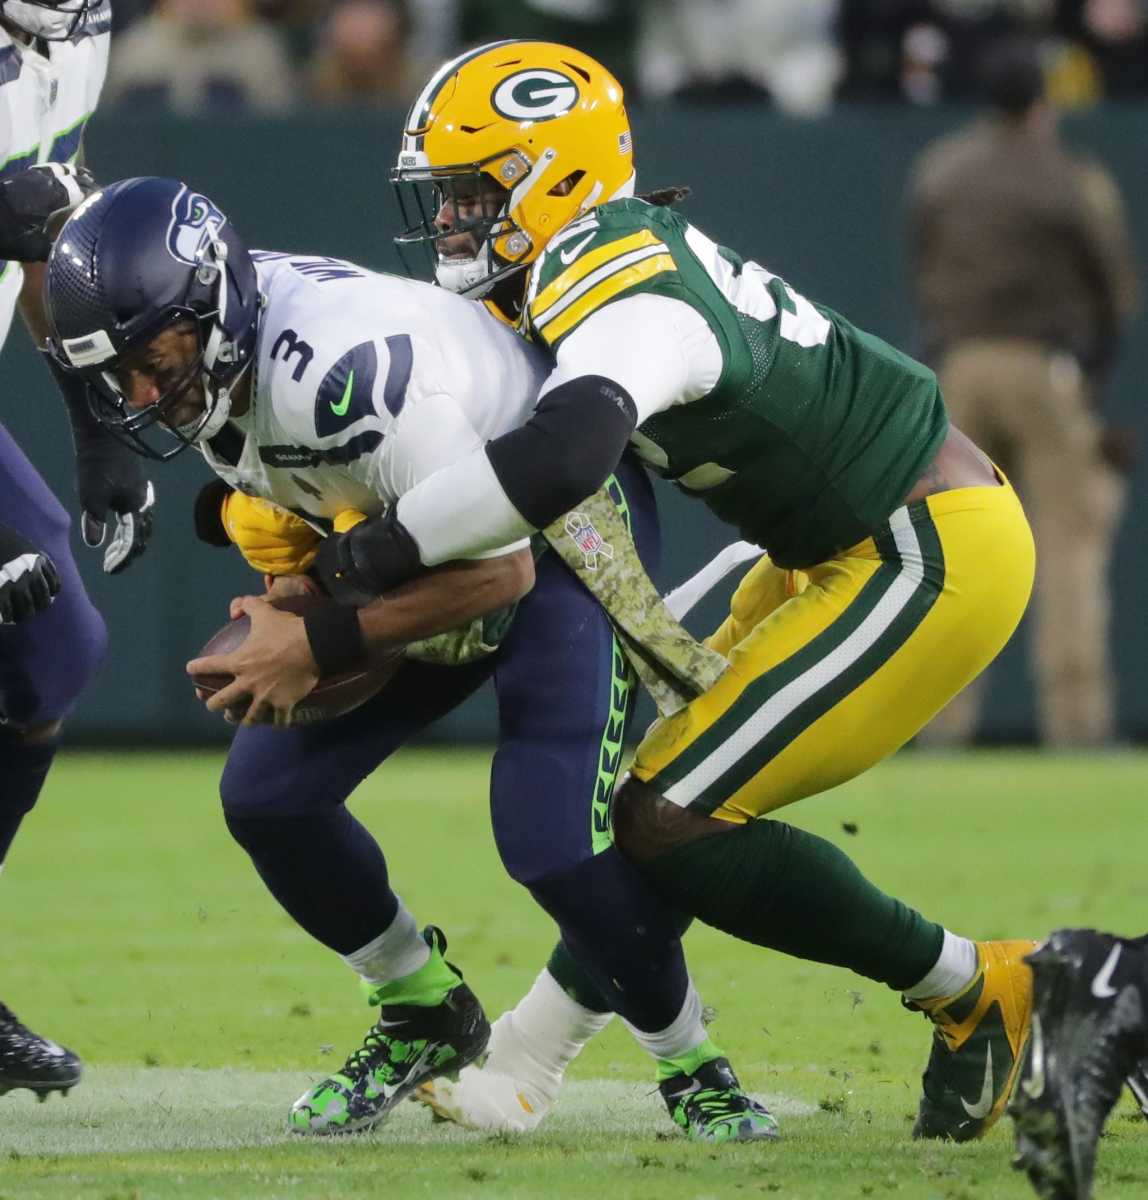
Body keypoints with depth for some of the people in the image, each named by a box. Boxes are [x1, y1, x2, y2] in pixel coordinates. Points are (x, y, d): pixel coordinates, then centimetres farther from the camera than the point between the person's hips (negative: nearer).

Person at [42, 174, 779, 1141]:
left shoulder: (341, 370, -39)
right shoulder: (208, 352, -13)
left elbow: (499, 571, -32)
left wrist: (321, 644, -29)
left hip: (566, 528, -9)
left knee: (554, 843, -21)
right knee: (269, 797, 1)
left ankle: (697, 1073, 3)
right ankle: (425, 1017, 23)